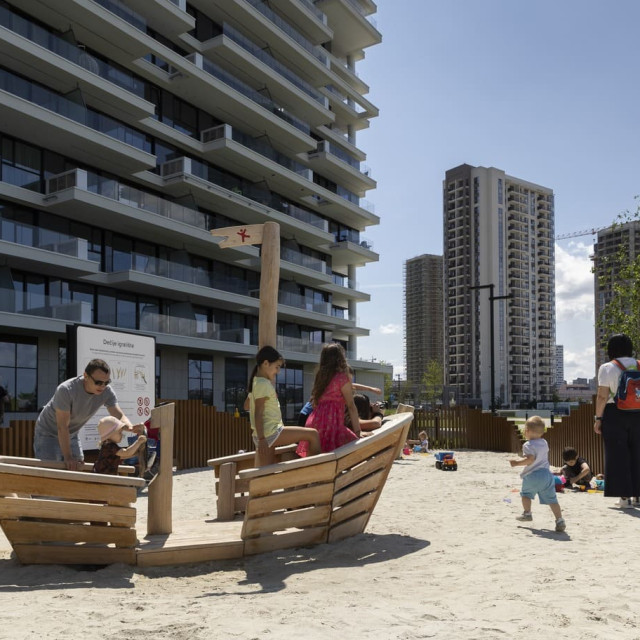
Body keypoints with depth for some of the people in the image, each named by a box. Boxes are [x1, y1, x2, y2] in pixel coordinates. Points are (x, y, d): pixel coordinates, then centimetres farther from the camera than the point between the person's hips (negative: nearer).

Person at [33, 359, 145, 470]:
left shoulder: (107, 392, -19)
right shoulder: (66, 390, -34)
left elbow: (119, 416, -24)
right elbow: (62, 427, -31)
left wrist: (132, 427, -48)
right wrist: (68, 458, -30)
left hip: (72, 435, 6)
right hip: (48, 434, -5)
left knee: (77, 469, 3)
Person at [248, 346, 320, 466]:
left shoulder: (256, 382, 16)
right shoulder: (263, 384, -12)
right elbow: (258, 413, -18)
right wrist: (262, 438, -21)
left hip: (266, 435, 10)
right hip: (271, 433, -10)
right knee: (313, 434, -6)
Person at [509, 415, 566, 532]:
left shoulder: (528, 445, -11)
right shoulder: (544, 443, 13)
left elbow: (530, 459, -23)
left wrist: (517, 463, -14)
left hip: (533, 476, -6)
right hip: (547, 473, 6)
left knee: (525, 493, 20)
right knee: (552, 499, 3)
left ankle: (527, 514, 26)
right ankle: (560, 521, -5)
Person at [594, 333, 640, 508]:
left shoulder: (607, 368, -5)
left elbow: (602, 396, -9)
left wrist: (598, 418, -3)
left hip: (614, 414, -3)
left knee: (618, 455, 3)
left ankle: (625, 496, 2)